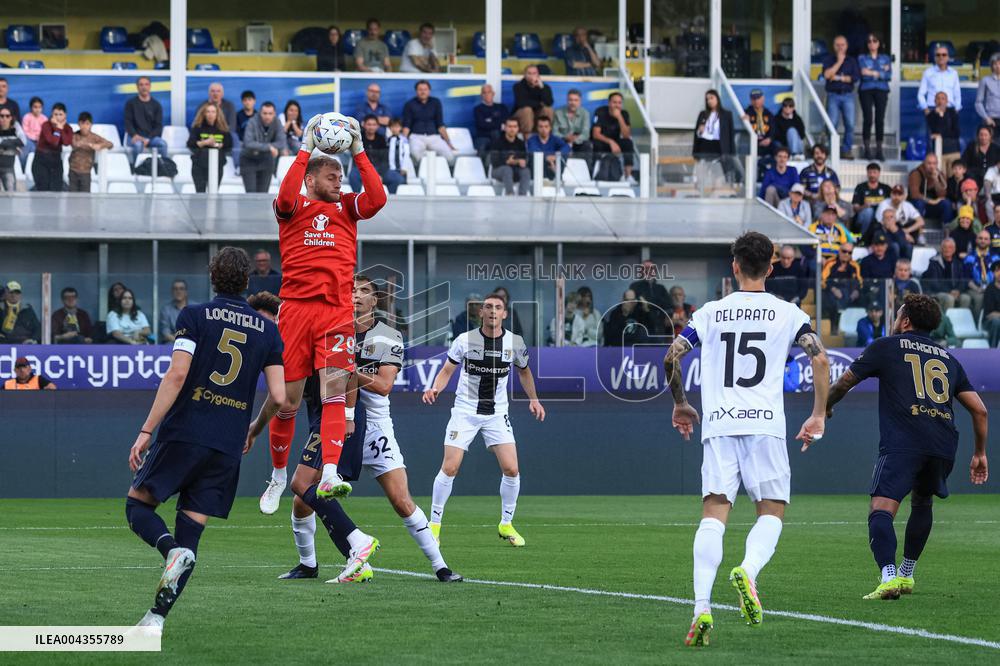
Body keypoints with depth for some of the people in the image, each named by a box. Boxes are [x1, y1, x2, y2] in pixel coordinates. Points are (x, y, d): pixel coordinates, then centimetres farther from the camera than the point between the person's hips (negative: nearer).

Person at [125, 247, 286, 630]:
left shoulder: (194, 317, -1)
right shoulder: (266, 330, 9)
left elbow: (177, 375, -12)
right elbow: (278, 397, 4)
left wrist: (146, 430, -11)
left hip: (183, 435, -3)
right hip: (228, 447, 3)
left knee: (138, 505, 10)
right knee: (191, 531, 6)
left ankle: (171, 548, -20)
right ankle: (158, 616, -3)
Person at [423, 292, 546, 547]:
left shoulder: (515, 342, -2)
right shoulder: (465, 340, -8)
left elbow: (524, 371, 18)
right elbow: (446, 371, -1)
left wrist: (533, 399, 10)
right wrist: (435, 389, -19)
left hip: (497, 414, 2)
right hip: (465, 411, -2)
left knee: (511, 469, -9)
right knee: (450, 468, -10)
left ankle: (506, 524, 11)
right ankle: (434, 524, 5)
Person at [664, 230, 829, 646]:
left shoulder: (710, 313, 10)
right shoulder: (787, 314, 7)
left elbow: (671, 357, 6)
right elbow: (819, 359, -4)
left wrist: (680, 405, 21)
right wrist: (818, 416, 5)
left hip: (718, 426, 1)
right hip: (766, 425, -1)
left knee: (713, 515, -2)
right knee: (772, 513, 9)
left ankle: (702, 608, -18)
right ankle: (748, 571, -22)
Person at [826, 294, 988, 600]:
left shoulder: (886, 347, 13)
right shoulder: (948, 359, 24)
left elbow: (844, 382, 17)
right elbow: (979, 409, 20)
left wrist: (826, 406, 38)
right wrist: (980, 453, 31)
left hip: (903, 442, -5)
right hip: (944, 443, 5)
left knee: (881, 509, -14)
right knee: (922, 503, 29)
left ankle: (889, 575, -35)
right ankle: (906, 574, 35)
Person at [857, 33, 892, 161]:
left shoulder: (885, 58, 16)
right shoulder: (862, 58, 12)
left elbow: (888, 75, 2)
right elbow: (863, 73, -5)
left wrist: (873, 73, -4)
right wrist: (880, 72, -5)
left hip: (881, 91, 1)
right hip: (866, 90, -1)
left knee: (880, 120, -4)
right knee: (868, 119, -10)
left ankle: (879, 150, -1)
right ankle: (867, 149, -5)